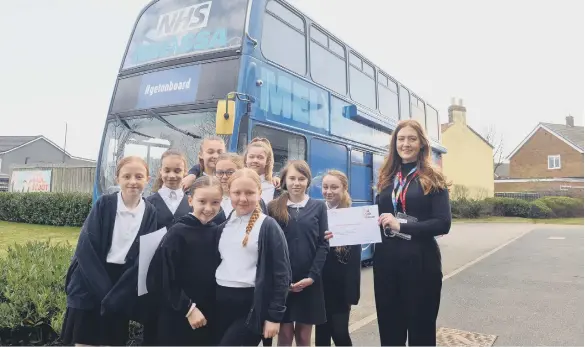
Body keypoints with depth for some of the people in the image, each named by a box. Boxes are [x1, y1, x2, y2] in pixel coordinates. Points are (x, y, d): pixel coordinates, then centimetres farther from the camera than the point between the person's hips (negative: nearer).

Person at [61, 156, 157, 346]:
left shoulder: (150, 213, -3)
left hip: (122, 291, 1)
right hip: (90, 286, -1)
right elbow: (86, 249, -12)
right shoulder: (104, 204, -7)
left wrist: (114, 295, -12)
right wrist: (103, 291, -17)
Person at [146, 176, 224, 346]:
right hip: (176, 319, -5)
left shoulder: (217, 232, 1)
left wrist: (210, 310, 3)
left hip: (207, 317, 5)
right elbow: (165, 279, -14)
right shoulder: (177, 233, -14)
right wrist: (188, 308, -15)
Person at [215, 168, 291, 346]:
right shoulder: (224, 227, 10)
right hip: (221, 301, 6)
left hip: (252, 305, -5)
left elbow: (282, 274, -8)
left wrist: (275, 316, -10)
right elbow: (216, 262, 15)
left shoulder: (268, 226, -7)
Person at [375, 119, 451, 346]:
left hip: (421, 262, -4)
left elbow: (443, 224, -12)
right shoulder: (386, 178, 10)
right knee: (389, 328, 15)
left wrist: (401, 225, -21)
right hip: (386, 262, 4)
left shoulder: (433, 179, -2)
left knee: (421, 328, 11)